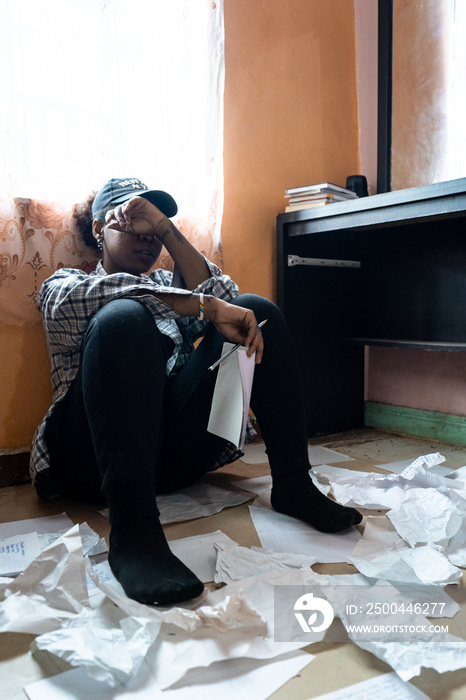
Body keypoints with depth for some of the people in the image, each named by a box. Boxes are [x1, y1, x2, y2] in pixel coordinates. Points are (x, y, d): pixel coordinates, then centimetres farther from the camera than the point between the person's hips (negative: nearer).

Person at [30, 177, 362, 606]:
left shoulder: (168, 285, 29)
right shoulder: (63, 284, 17)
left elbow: (223, 297, 6)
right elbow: (100, 295, -10)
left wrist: (165, 228, 1)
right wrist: (209, 309, -20)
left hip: (181, 450, 4)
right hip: (96, 454, -3)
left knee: (257, 310, -7)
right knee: (125, 318, -29)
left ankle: (293, 485, -14)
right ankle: (133, 531, -39)